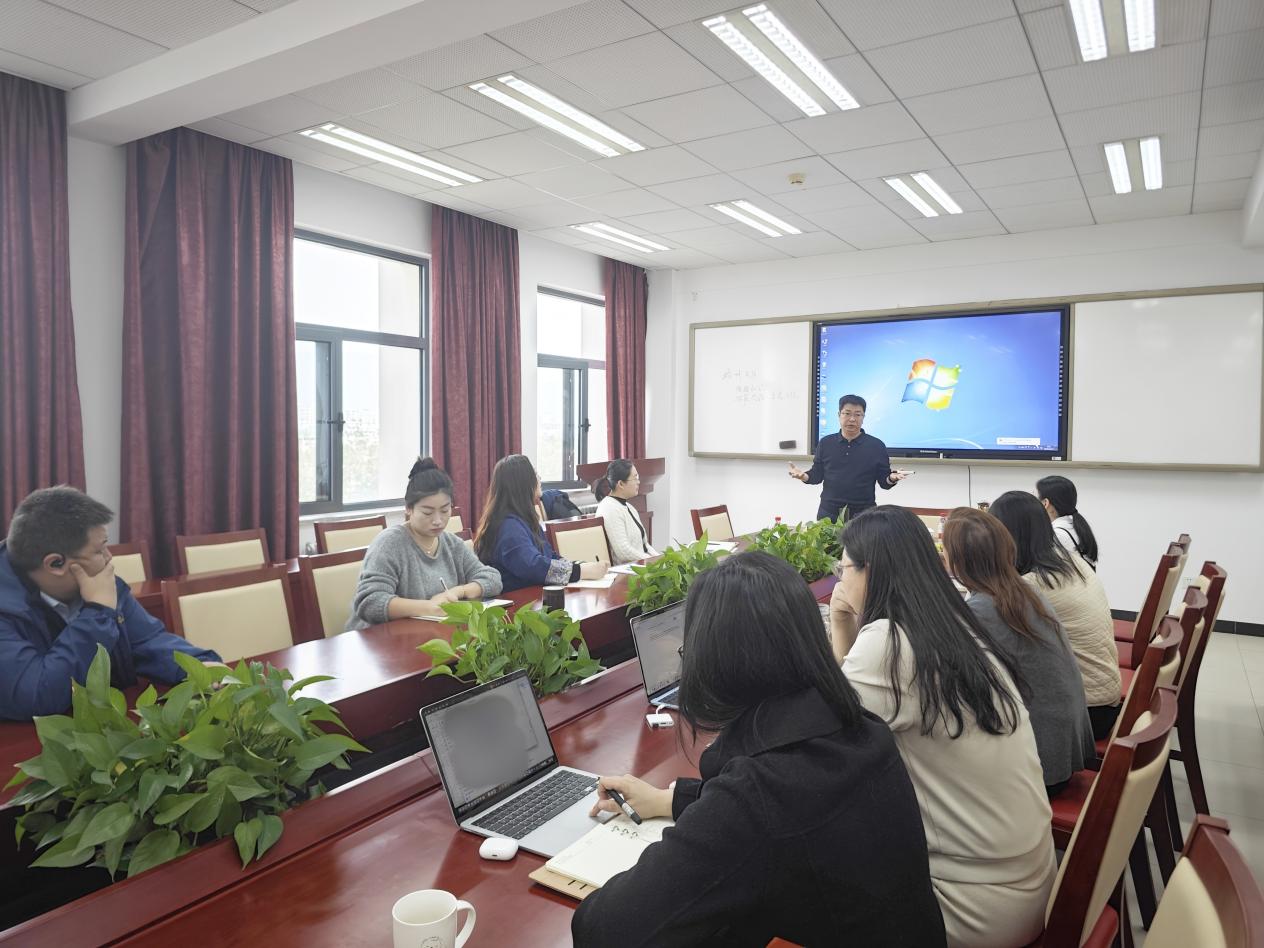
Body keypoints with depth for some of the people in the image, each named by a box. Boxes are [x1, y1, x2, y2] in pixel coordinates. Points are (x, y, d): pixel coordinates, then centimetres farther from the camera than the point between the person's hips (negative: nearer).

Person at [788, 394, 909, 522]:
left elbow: (884, 482, 2)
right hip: (828, 512, 1)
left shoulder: (876, 446, 1)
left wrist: (892, 478, -19)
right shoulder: (825, 443, 6)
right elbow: (817, 475, 8)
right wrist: (803, 476, -12)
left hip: (863, 513, -1)